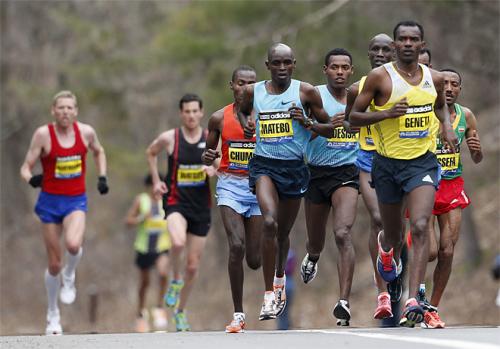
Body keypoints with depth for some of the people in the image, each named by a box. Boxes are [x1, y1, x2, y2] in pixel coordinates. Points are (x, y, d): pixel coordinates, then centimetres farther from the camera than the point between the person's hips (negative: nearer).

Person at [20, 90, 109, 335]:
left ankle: (69, 278, 3)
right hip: (50, 201, 0)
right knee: (54, 263, 5)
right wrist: (30, 179, -28)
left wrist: (102, 177, 8)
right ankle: (53, 315, 26)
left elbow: (98, 152, 20)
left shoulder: (86, 132, -2)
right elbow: (26, 166, -7)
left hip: (76, 200, 0)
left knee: (73, 244, -32)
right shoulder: (43, 134, -9)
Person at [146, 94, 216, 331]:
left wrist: (214, 169, -13)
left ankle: (180, 311, 27)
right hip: (176, 202, -3)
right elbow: (151, 152, 15)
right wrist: (156, 181, 7)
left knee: (193, 265, 8)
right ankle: (175, 280, -7)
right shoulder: (169, 138, -4)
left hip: (201, 206, 3)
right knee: (178, 242, -35)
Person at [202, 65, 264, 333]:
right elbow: (209, 154, 13)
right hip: (230, 185, 0)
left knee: (255, 260, -1)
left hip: (258, 185, 0)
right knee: (236, 246, -21)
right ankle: (238, 314, -12)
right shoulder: (220, 118, 2)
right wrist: (207, 157, -10)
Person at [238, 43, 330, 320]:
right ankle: (270, 293, -22)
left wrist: (307, 122, -14)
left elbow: (328, 126, 5)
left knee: (283, 231, 16)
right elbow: (242, 110, 25)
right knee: (269, 222, -25)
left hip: (294, 166, 1)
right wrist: (246, 124, 4)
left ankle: (279, 277, 48)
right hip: (263, 164, -1)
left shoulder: (305, 92, -2)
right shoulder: (253, 92, 2)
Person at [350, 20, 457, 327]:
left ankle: (413, 302, -24)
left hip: (422, 163, 1)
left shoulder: (435, 78, 4)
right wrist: (387, 113, -19)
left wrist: (447, 126, 5)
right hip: (388, 164, -1)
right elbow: (354, 117, -4)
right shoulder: (380, 77, -7)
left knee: (420, 227, -19)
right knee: (393, 232, 15)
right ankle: (388, 250, 56)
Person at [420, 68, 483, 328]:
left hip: (453, 187, 4)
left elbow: (477, 160, 11)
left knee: (447, 251, -3)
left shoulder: (465, 116, 3)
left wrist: (477, 149, -11)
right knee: (429, 251, -13)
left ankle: (432, 309, 8)